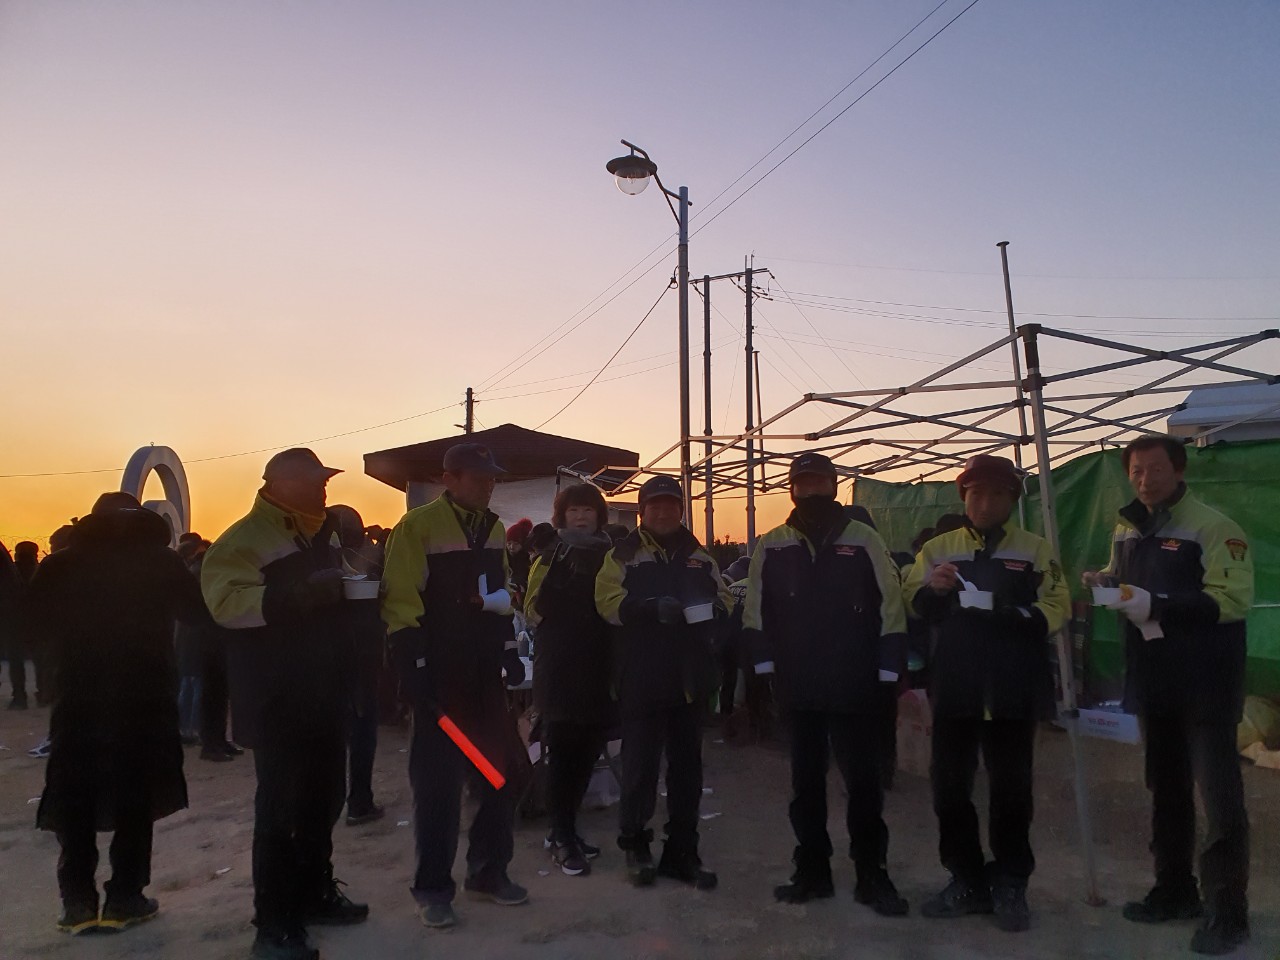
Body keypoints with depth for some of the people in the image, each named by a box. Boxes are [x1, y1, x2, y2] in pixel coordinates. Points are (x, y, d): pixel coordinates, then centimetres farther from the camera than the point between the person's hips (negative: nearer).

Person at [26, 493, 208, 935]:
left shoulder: (59, 566, 1)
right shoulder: (160, 562, -4)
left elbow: (35, 623, 5)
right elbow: (198, 611, -1)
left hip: (78, 700, 1)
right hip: (144, 700, -1)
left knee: (75, 804, 12)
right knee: (135, 802, 8)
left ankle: (78, 902, 11)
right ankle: (124, 898, 10)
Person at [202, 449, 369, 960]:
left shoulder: (326, 533, 12)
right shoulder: (245, 538, -11)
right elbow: (226, 600, -26)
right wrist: (296, 595, -32)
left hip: (324, 692, 8)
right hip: (276, 698, -8)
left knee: (324, 794, 16)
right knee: (280, 805, -2)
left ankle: (315, 892, 33)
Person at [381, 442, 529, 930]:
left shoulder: (493, 528, 11)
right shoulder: (418, 525, -11)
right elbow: (400, 601, -15)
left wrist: (508, 649, 14)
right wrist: (413, 667, -18)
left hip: (484, 674, 7)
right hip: (439, 676, -6)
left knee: (505, 771, 10)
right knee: (439, 782, 1)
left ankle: (489, 872, 26)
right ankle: (433, 888, 17)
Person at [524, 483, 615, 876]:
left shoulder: (609, 556, 11)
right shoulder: (551, 556, 1)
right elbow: (535, 610, -8)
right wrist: (559, 577, -21)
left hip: (598, 667, 4)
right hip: (560, 667, -4)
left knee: (586, 751, 8)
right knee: (563, 751, -3)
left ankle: (565, 829, 22)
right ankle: (562, 838, 6)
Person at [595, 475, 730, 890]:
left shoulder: (698, 556, 15)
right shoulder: (623, 555, 0)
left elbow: (724, 598, 18)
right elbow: (609, 603, -13)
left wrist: (714, 609, -5)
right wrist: (653, 607, -27)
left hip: (689, 679, 5)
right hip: (642, 681, -4)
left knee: (687, 767, 10)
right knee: (640, 765, 1)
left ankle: (682, 852, 23)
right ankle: (635, 845, 21)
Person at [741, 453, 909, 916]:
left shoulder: (864, 540, -1)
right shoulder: (771, 547, 2)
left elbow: (889, 608, -2)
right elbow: (756, 611, 4)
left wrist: (889, 674, -5)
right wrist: (767, 668, -2)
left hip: (856, 687, -2)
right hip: (799, 687, 2)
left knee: (864, 783, 5)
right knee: (806, 783, 13)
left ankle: (872, 875, 21)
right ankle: (812, 872, 27)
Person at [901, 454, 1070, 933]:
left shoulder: (1035, 549, 7)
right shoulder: (938, 548, 11)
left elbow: (1056, 608, -4)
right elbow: (913, 603, 2)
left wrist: (1012, 616, -22)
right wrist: (933, 589, -20)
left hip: (1013, 690, -2)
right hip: (954, 686, 2)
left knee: (1010, 789, 7)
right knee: (948, 785, 6)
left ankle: (1010, 887, 22)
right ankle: (967, 881, 22)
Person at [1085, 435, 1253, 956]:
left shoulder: (1212, 527, -14)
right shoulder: (1126, 528, 9)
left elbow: (1233, 600, -23)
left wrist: (1156, 605, -29)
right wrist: (1102, 583, 0)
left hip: (1206, 684, -7)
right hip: (1153, 680, 7)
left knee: (1218, 795, 0)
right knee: (1166, 789, 17)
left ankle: (1227, 911, 13)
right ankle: (1175, 890, 31)